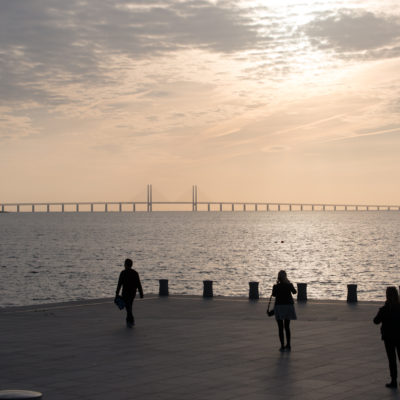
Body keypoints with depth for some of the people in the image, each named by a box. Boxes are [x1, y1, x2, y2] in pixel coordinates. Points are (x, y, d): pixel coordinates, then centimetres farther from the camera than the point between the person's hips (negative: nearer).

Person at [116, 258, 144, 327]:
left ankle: (131, 321, -14)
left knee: (128, 307, -3)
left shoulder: (123, 273, -10)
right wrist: (141, 293, 2)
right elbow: (139, 284, -1)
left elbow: (119, 284, -11)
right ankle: (128, 320, 27)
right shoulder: (135, 273, 2)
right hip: (133, 293, 5)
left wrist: (117, 293, -5)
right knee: (129, 306, 20)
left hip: (125, 292, -5)